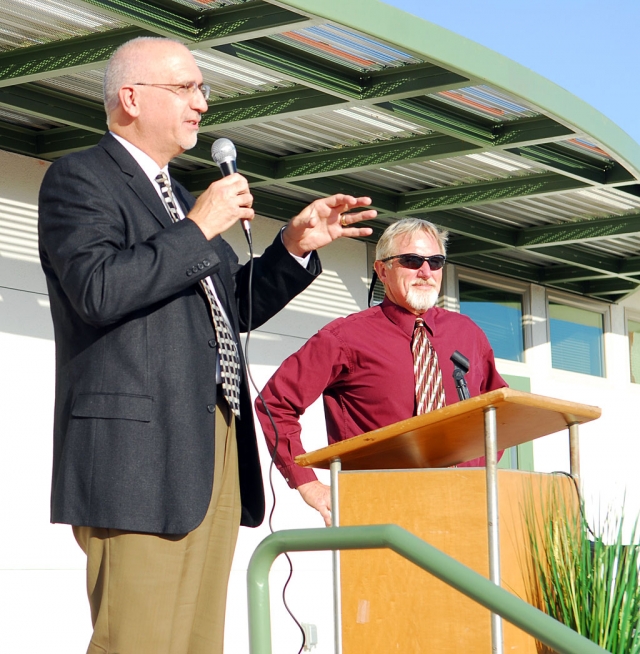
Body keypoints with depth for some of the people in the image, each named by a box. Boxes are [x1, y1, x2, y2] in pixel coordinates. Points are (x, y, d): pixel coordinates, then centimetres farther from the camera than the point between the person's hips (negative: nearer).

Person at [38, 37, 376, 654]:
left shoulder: (182, 200, 25)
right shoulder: (78, 179, -1)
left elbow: (232, 308, 30)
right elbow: (99, 290, -18)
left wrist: (294, 247, 16)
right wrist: (198, 230, -11)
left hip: (217, 451, 9)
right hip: (140, 451, -8)